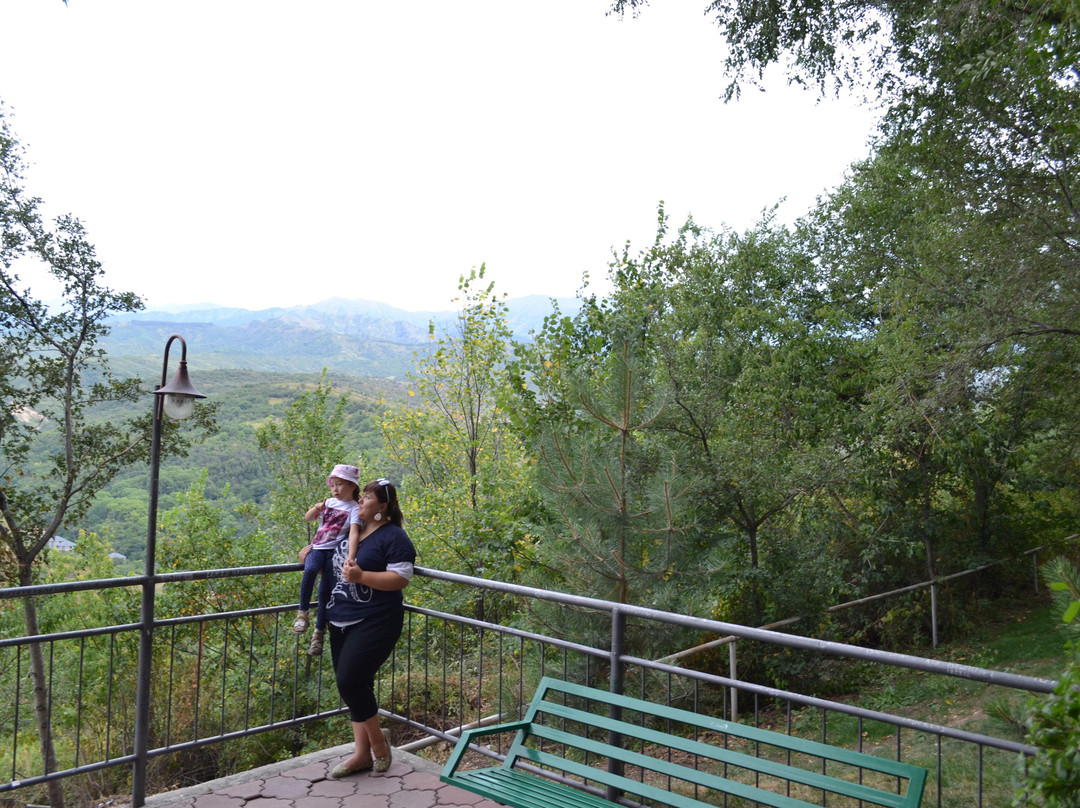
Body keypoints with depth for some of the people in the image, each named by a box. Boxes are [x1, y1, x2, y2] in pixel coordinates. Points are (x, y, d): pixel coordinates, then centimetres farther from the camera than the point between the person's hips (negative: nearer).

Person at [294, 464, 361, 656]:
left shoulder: (354, 508, -5)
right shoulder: (329, 503, 13)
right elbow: (308, 518, 19)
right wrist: (316, 508, -5)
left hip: (335, 550, -3)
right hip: (318, 548, 3)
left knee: (325, 591, -6)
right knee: (310, 570, -29)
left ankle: (319, 632, 9)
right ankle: (303, 612, -17)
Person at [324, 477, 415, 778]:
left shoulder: (393, 536, -11)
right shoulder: (353, 529, 13)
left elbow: (401, 578, -19)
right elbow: (338, 565, 33)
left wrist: (361, 576, -25)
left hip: (374, 624, -8)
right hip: (341, 621, 8)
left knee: (350, 681, -14)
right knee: (354, 685, 9)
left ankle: (379, 745, 6)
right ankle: (362, 753, 18)